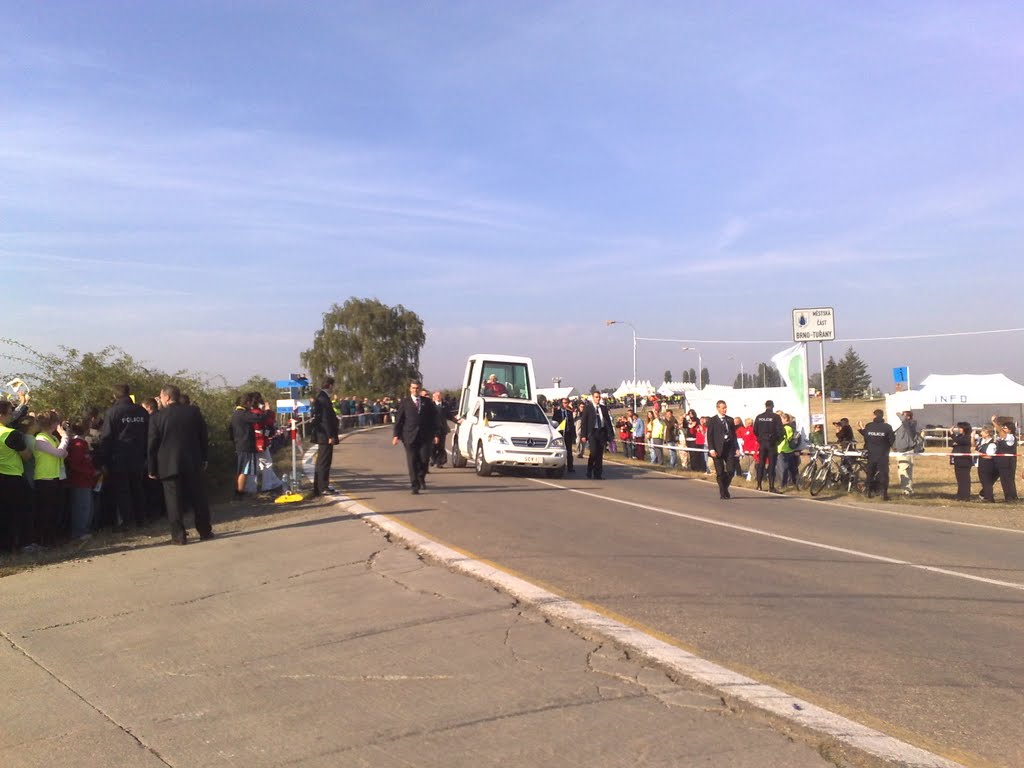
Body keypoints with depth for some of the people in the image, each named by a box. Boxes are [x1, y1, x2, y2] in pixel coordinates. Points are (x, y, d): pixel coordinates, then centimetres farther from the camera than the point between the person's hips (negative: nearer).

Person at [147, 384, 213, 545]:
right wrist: (203, 459, 15)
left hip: (169, 465, -3)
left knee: (174, 501, 3)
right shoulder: (194, 412, 1)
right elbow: (204, 438, 5)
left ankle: (179, 535, 3)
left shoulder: (157, 417, -7)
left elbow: (152, 445, -4)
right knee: (198, 498, 11)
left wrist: (152, 469, 4)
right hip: (193, 464, 3)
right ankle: (205, 532, 17)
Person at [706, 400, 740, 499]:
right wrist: (711, 449, -13)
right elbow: (709, 436, -4)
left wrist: (736, 448, 6)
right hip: (718, 449, -3)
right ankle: (723, 493, 8)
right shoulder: (712, 420, 0)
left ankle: (724, 488, 19)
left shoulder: (730, 420, 12)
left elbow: (734, 435, 13)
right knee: (720, 472, 0)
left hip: (729, 448, 3)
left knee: (731, 470, -3)